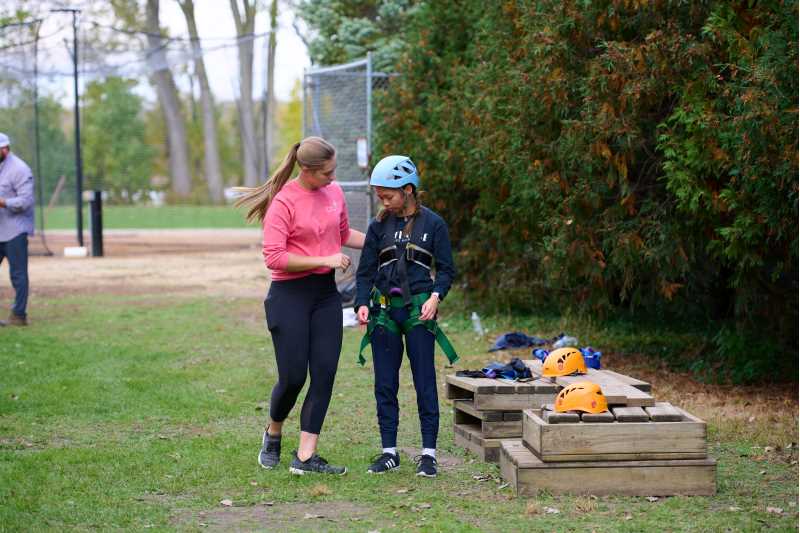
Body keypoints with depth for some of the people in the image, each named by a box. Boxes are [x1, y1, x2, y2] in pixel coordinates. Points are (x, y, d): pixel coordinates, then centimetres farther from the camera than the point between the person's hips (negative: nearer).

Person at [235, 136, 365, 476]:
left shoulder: (334, 192, 4)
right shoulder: (284, 203, -16)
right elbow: (274, 257, -19)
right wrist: (325, 260, -19)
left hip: (326, 294, 6)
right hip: (290, 295, -6)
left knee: (324, 374, -1)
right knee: (293, 377, -2)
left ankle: (305, 456, 2)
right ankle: (273, 433, 29)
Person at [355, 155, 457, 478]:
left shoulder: (433, 224, 0)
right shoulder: (379, 226, 7)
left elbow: (446, 269, 2)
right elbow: (366, 271, 9)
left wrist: (435, 297, -15)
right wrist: (362, 304, -6)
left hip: (418, 309, -3)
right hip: (384, 309, 3)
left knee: (424, 381, -2)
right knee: (384, 384, 5)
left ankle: (428, 452, 2)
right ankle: (389, 452, 11)